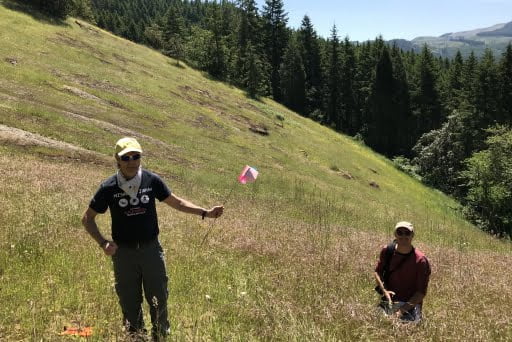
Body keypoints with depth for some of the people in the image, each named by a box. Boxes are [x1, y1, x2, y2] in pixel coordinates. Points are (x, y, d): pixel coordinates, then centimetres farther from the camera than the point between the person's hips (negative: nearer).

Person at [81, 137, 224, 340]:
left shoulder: (152, 180, -5)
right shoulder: (109, 188, -8)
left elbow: (177, 203, 7)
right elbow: (88, 219, 2)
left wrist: (205, 213, -4)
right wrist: (103, 243, -13)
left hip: (151, 248, 1)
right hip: (123, 252, -1)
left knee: (159, 299, 7)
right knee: (129, 303, 9)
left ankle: (162, 336, 24)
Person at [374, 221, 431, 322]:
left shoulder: (420, 260, -13)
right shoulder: (387, 251, -3)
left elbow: (421, 292, -11)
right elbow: (378, 272, 9)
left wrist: (403, 310, -20)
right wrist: (384, 290, -9)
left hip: (410, 304, -3)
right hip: (388, 302, 3)